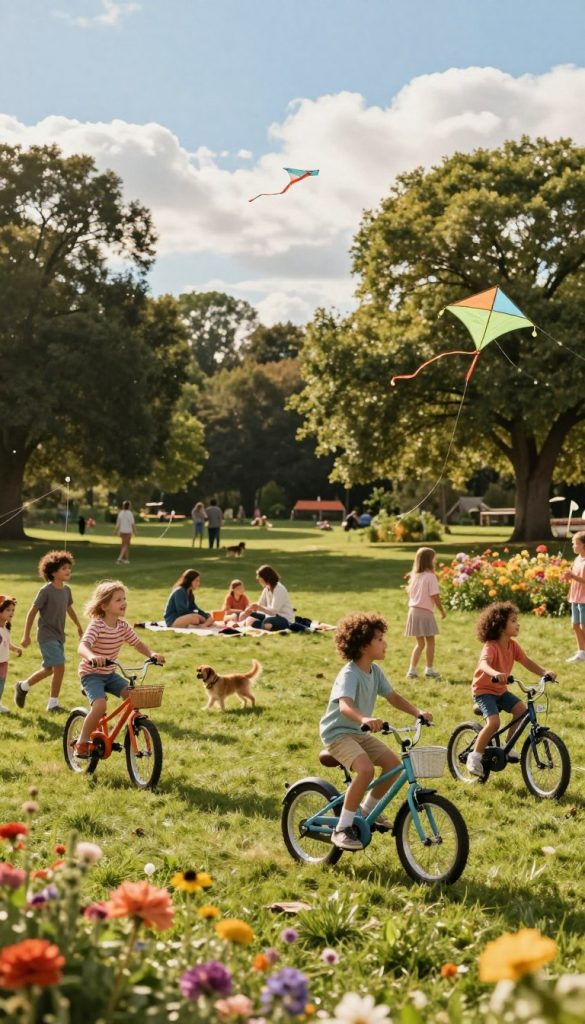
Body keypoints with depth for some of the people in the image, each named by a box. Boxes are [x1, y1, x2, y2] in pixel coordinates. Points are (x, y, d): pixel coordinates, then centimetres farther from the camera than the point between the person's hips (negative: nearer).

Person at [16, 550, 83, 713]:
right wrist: (26, 636, -12)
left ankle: (23, 686, 39)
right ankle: (53, 704, -2)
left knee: (49, 669, 18)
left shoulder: (66, 590, 4)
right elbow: (32, 612, -13)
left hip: (59, 636, 8)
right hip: (47, 636, -8)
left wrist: (78, 626, 33)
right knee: (59, 667, -14)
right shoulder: (46, 591, -17)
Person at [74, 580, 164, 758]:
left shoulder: (123, 625, -1)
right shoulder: (97, 625, -22)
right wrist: (92, 657, -58)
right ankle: (82, 742, -10)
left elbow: (138, 644, 7)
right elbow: (82, 647, -36)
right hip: (91, 674, -6)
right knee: (100, 705, -29)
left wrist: (152, 654, -14)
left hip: (110, 674, 7)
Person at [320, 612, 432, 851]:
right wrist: (364, 719, -62)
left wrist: (418, 712, -9)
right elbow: (345, 706, -42)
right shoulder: (349, 674, -25)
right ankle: (342, 829, -20)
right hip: (337, 732, -9)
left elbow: (393, 697, 8)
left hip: (359, 733, 9)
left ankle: (368, 810, 18)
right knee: (366, 769, -30)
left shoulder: (375, 671, 2)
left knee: (393, 763, -5)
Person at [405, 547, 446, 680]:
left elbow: (410, 593, 12)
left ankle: (412, 670, 10)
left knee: (420, 643, 14)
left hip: (413, 610, 7)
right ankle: (429, 670, 11)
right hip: (425, 612, -7)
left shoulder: (414, 576, 8)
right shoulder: (430, 576, -13)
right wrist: (442, 611, -3)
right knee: (430, 641, 7)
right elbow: (435, 597, -14)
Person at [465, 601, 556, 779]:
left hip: (500, 690, 8)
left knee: (521, 709, -9)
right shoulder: (491, 646, -25)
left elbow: (526, 661, -5)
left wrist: (544, 672, -22)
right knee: (493, 722, -24)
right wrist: (495, 673, -65)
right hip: (483, 689, -8)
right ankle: (474, 756, -8)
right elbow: (484, 663, -44)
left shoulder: (513, 645, -2)